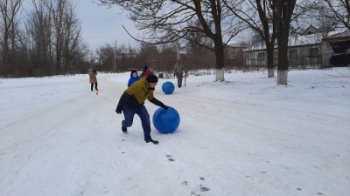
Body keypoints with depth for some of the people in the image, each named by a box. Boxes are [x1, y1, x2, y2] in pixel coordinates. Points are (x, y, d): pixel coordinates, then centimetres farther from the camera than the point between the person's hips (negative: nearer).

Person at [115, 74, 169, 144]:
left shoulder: (150, 88, -7)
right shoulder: (139, 84, -32)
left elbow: (151, 98, 10)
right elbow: (126, 94, -30)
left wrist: (163, 106, 9)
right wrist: (119, 106, -27)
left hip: (139, 105, 6)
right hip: (129, 105, -6)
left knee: (146, 117, -19)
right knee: (129, 123, 6)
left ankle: (147, 137, -14)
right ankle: (124, 124, 46)